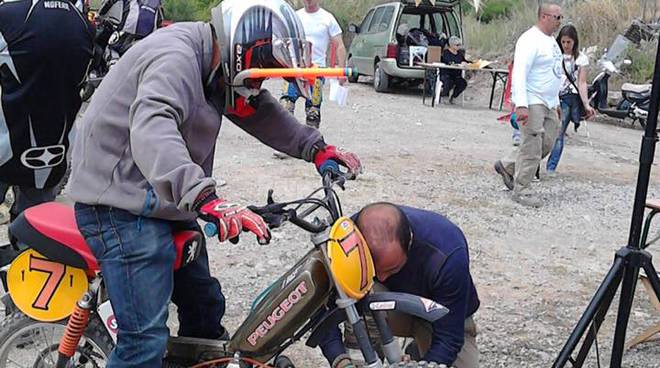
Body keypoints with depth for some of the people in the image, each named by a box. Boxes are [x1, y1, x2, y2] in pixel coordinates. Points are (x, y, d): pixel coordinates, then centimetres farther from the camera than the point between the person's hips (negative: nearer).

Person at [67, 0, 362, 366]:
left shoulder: (215, 68, 8)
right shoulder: (175, 57, -23)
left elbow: (259, 112, 18)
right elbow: (152, 129, -40)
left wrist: (315, 149, 5)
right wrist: (204, 198, -53)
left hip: (167, 202, 10)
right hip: (123, 207, -10)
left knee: (205, 306, 19)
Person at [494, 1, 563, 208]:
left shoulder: (551, 41, 16)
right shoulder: (531, 40, -15)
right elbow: (519, 73, -22)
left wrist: (556, 102, 22)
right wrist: (521, 105, -30)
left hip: (548, 104, 9)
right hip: (532, 103, -9)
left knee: (547, 144, 11)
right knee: (532, 149, -6)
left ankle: (507, 166, 25)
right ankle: (521, 192, 4)